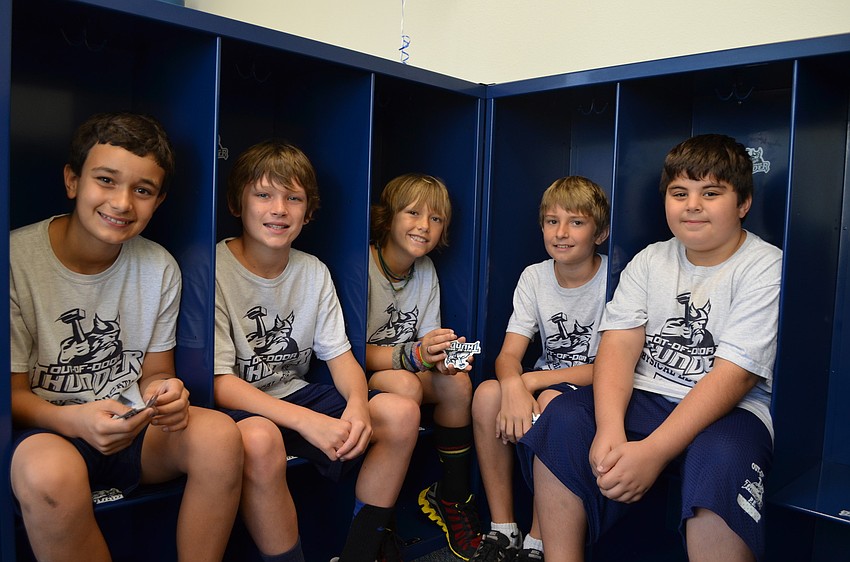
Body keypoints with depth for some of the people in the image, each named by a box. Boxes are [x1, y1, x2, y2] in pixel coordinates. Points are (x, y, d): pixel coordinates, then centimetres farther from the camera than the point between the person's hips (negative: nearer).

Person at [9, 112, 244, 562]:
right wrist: (73, 420, -28)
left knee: (219, 435, -26)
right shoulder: (18, 259, -11)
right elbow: (14, 392, -6)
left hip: (131, 425, 3)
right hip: (43, 429, -3)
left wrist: (163, 393, -17)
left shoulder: (159, 268, 1)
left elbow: (153, 373, 8)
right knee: (50, 473, -37)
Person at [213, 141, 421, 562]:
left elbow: (339, 353, 4)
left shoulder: (314, 273, 3)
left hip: (295, 393, 6)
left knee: (402, 413, -11)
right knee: (260, 440, -39)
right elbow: (219, 381, -19)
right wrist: (306, 421, -30)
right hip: (235, 407, -5)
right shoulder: (216, 270, -14)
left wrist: (358, 403, -20)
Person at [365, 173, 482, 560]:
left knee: (457, 381, -18)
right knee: (405, 385, -33)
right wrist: (414, 355, -35)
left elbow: (426, 345, 4)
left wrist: (445, 356, -20)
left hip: (407, 374, 6)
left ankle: (451, 498, 1)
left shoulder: (426, 270, 1)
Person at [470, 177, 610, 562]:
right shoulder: (534, 277, -2)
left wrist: (532, 381, -25)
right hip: (543, 383, 4)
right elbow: (508, 355, -8)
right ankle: (502, 530, -10)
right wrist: (513, 386, -33)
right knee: (488, 392, -23)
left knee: (553, 401, -34)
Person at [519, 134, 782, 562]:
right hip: (644, 397, 4)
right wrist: (610, 430, -22)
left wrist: (653, 451, -27)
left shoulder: (766, 269, -7)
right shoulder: (650, 260, 8)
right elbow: (620, 344, -4)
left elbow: (733, 377, -17)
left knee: (720, 458, -36)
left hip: (732, 410, -4)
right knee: (564, 417, -21)